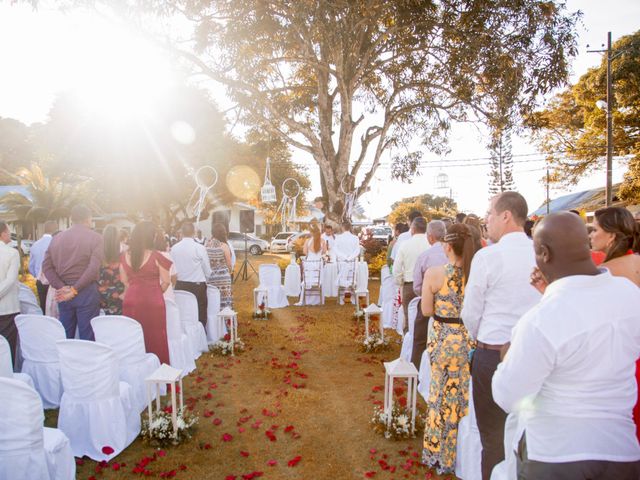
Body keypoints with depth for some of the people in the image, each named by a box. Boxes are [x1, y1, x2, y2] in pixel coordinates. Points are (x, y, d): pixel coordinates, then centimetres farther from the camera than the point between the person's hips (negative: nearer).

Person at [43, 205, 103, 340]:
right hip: (87, 292, -4)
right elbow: (94, 268, -17)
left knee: (64, 337, 14)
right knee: (87, 338, 1)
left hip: (64, 292, 5)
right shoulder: (95, 237, -5)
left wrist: (61, 287, -5)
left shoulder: (57, 238, 9)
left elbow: (46, 266, 1)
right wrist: (75, 289, -12)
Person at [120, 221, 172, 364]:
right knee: (155, 337, 7)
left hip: (131, 301, 4)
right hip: (152, 302, -4)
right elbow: (166, 282, -5)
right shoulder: (156, 256, -10)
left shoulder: (125, 256, 3)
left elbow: (124, 281, 8)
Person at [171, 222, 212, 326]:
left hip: (180, 286, 4)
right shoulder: (200, 248, -11)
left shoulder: (174, 248, -1)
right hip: (198, 286, -4)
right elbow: (208, 272, -2)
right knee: (200, 318, 3)